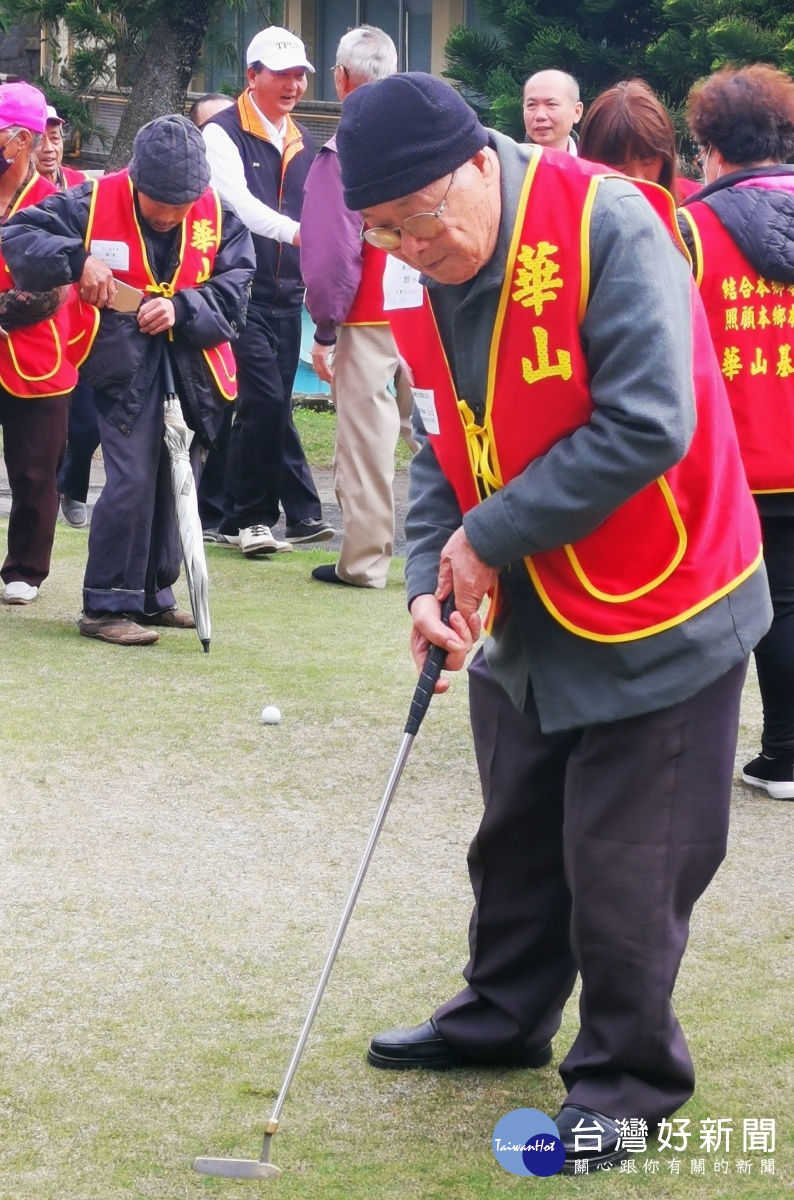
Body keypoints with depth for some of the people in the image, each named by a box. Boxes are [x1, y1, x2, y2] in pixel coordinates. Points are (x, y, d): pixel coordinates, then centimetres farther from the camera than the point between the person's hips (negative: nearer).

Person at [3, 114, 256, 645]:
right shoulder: (93, 203, -9)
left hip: (190, 368, 4)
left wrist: (182, 309, -22)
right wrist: (77, 260, -25)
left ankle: (153, 596, 24)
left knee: (171, 482, 10)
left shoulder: (219, 218, -2)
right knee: (132, 478, -14)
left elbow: (233, 295, -4)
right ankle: (107, 606, -6)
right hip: (124, 366, -4)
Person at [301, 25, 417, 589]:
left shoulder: (342, 154, -10)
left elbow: (331, 253, -11)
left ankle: (364, 560, 7)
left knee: (367, 440, 3)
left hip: (370, 321, -4)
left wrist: (324, 330, -3)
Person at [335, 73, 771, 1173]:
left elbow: (647, 424, -29)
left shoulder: (607, 225, -25)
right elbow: (444, 450, 7)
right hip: (529, 620, 7)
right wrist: (432, 581, -11)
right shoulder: (426, 284, -1)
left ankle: (628, 1079, 18)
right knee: (518, 837, 20)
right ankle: (504, 1017, 40)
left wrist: (492, 537, -22)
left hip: (659, 613, -7)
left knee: (623, 870, 0)